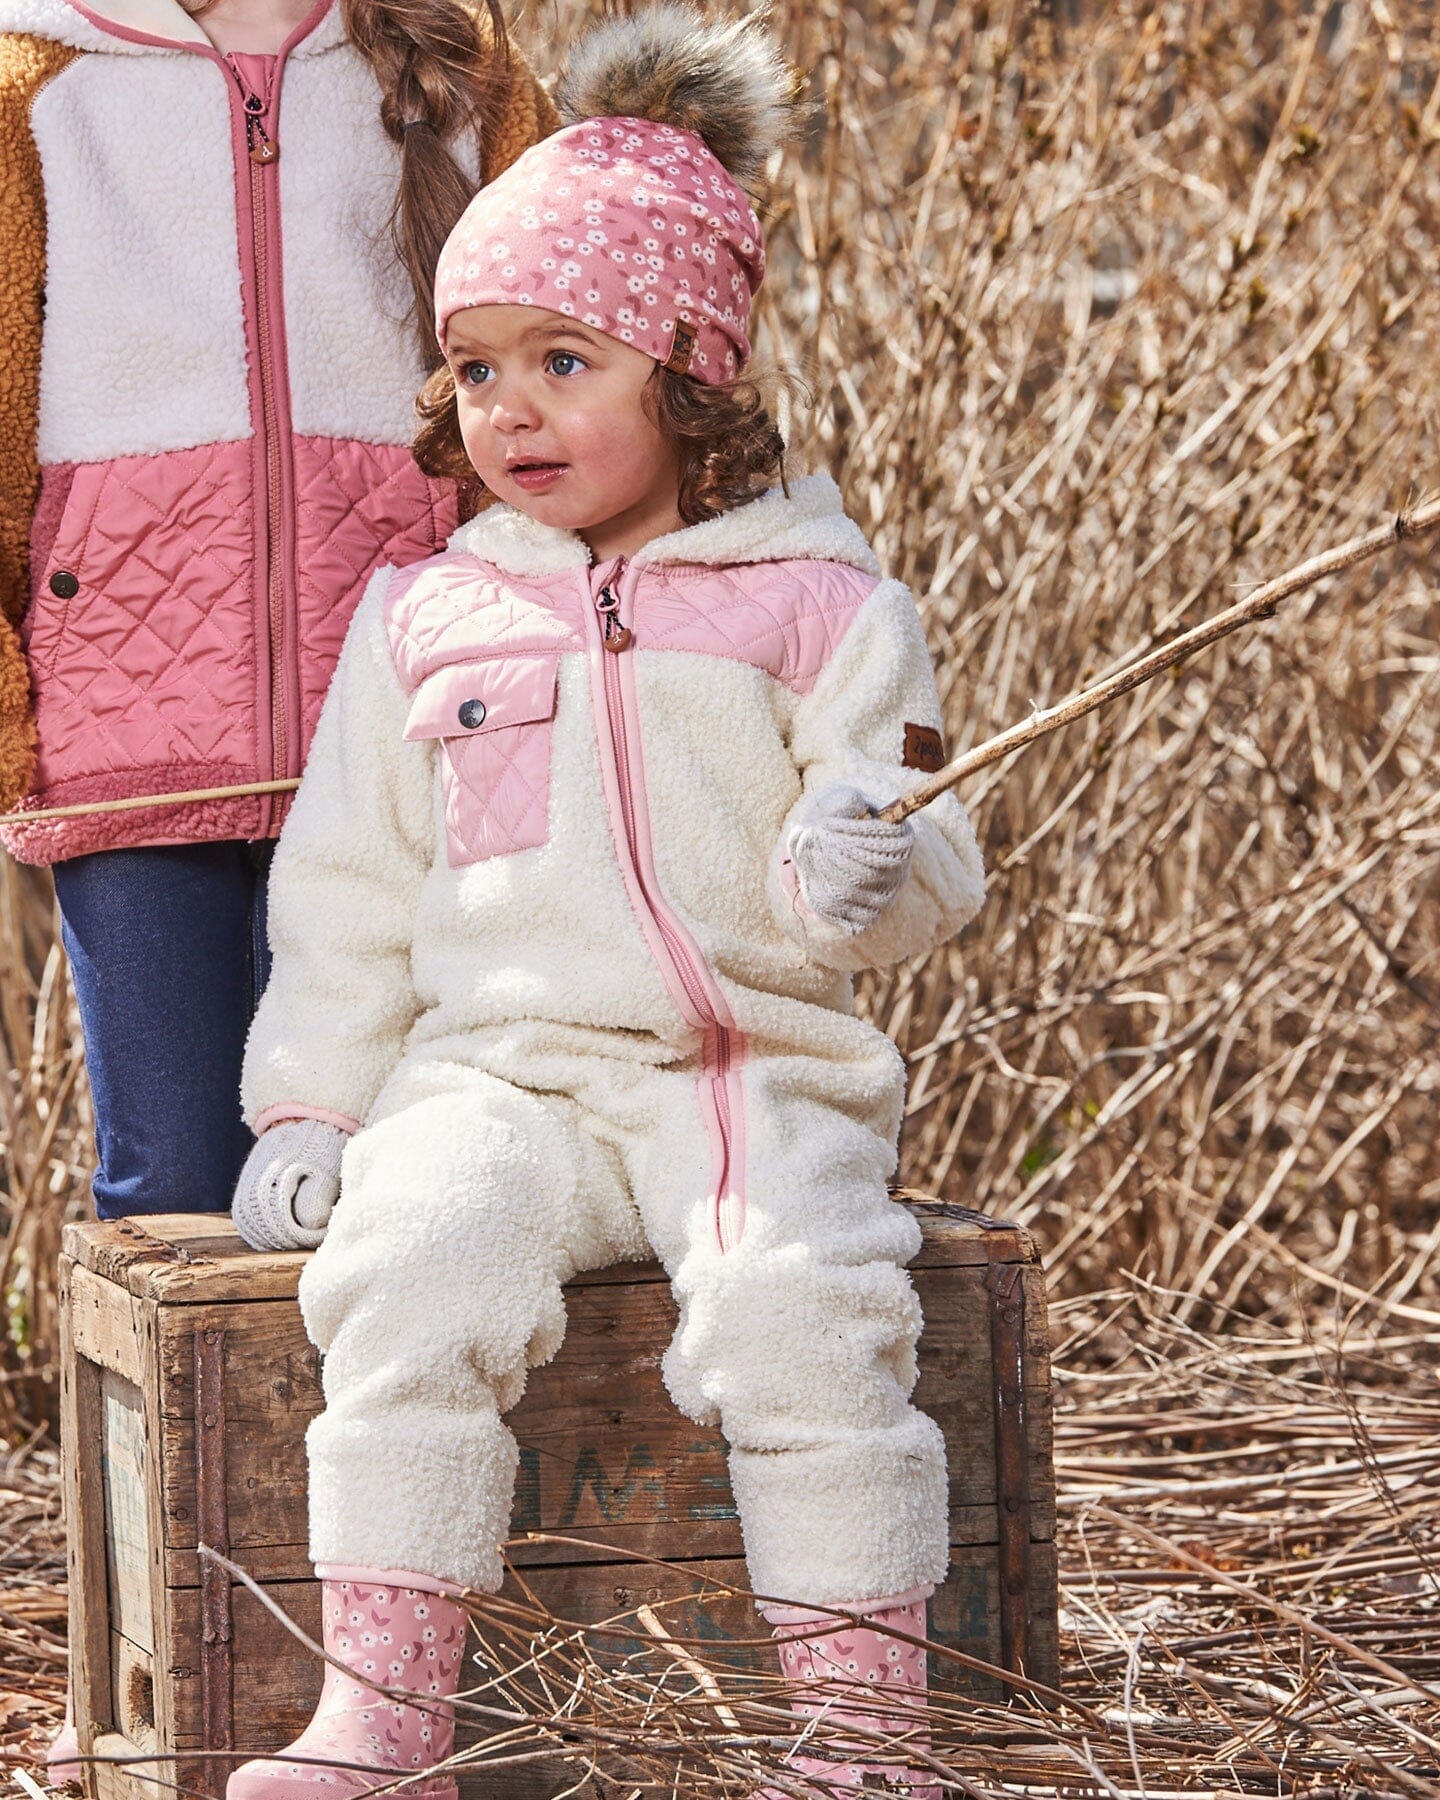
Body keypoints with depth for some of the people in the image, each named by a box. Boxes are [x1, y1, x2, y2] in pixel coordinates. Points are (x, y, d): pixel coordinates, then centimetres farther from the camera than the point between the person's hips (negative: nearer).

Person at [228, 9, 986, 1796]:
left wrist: (871, 877, -21)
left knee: (799, 1304, -30)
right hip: (498, 1068, 2)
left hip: (762, 1066, -2)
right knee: (414, 1261, -29)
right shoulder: (421, 620, 14)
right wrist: (306, 1106, 11)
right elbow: (347, 889, 19)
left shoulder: (815, 602, 5)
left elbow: (926, 858, 2)